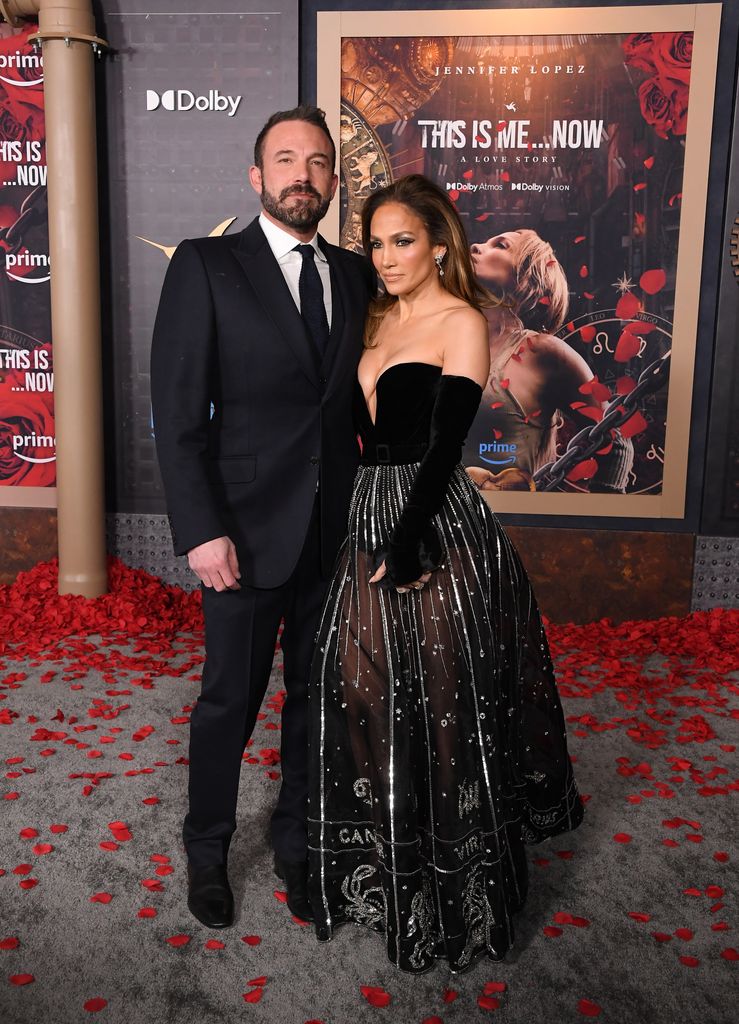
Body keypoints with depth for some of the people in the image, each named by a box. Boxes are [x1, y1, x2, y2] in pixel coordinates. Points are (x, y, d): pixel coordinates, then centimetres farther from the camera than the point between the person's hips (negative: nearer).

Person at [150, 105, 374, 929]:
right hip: (248, 528, -4)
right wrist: (201, 530, -16)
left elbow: (359, 396, 9)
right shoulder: (205, 266, -6)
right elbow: (178, 411, -10)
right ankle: (207, 848, 34)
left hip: (336, 531, 4)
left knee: (315, 694, 16)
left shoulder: (355, 276, 8)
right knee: (229, 700, 10)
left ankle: (296, 841, 37)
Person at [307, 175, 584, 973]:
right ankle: (381, 869, 35)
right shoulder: (375, 320, 14)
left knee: (437, 706, 3)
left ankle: (450, 893, 24)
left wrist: (405, 548, -19)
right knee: (364, 693, 13)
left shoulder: (460, 322, -9)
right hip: (368, 519, 7)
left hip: (435, 527, -7)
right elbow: (359, 429, 12)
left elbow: (443, 447, -17)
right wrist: (375, 538, 3)